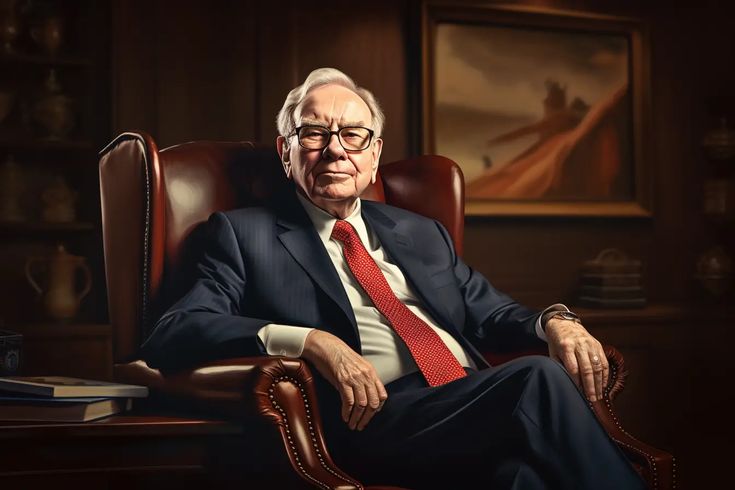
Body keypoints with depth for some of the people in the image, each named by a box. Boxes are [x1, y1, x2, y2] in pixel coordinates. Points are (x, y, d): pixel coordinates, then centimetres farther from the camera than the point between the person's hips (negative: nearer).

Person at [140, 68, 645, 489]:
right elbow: (170, 337, -2)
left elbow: (492, 313, 26)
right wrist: (309, 340, -18)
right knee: (539, 379, -30)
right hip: (372, 417, -4)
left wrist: (554, 320, 0)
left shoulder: (422, 233, 27)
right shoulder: (245, 234, 11)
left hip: (480, 404, 5)